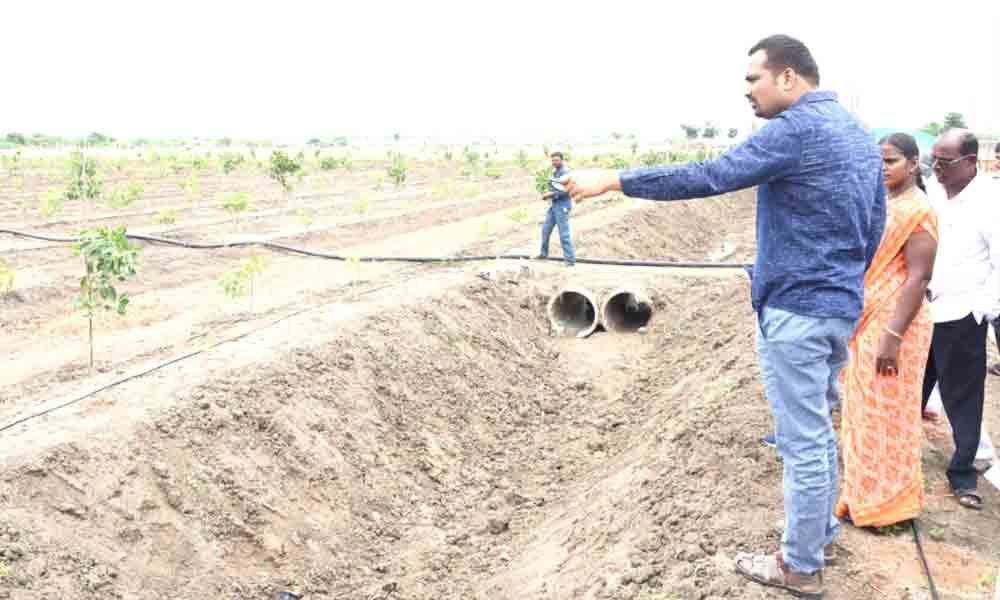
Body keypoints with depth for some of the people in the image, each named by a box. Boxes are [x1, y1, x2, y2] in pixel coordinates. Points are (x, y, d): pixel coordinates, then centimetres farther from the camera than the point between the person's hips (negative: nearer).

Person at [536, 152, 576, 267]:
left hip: (562, 206, -9)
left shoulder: (565, 172, -13)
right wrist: (548, 194, 4)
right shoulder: (555, 172, 14)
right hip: (553, 205, 9)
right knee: (545, 229, 16)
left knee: (564, 234, -8)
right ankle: (544, 253, 32)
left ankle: (570, 259, -3)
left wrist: (551, 193, -16)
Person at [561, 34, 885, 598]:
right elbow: (876, 225, 18)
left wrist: (613, 180, -21)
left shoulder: (796, 129, -17)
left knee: (803, 442, 2)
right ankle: (822, 533, 36)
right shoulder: (861, 134, 13)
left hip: (796, 310, -9)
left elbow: (709, 176, -25)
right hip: (840, 307, 9)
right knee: (818, 429, 22)